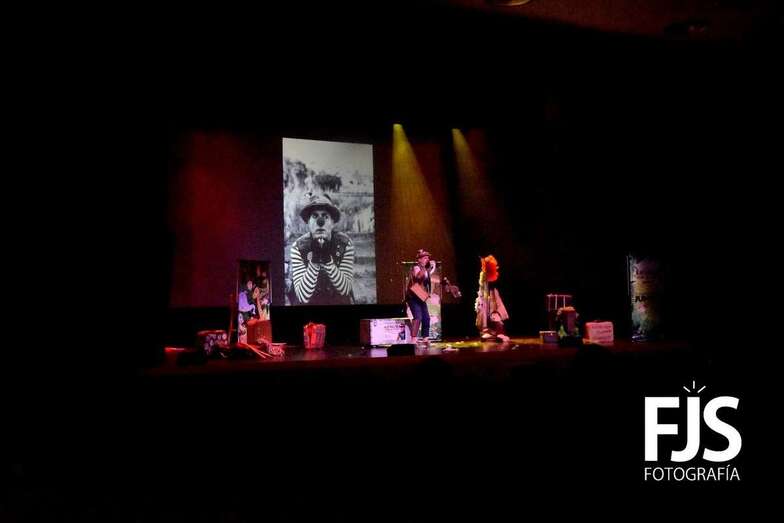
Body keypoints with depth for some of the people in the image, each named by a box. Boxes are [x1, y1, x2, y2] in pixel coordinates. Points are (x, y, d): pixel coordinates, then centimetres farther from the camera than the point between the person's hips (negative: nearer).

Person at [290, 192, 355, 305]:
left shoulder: (345, 242, -10)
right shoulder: (298, 247, -11)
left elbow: (345, 289, -15)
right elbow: (303, 296, -18)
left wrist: (327, 260, -27)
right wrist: (314, 260, -28)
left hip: (340, 301, 0)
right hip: (309, 303, 0)